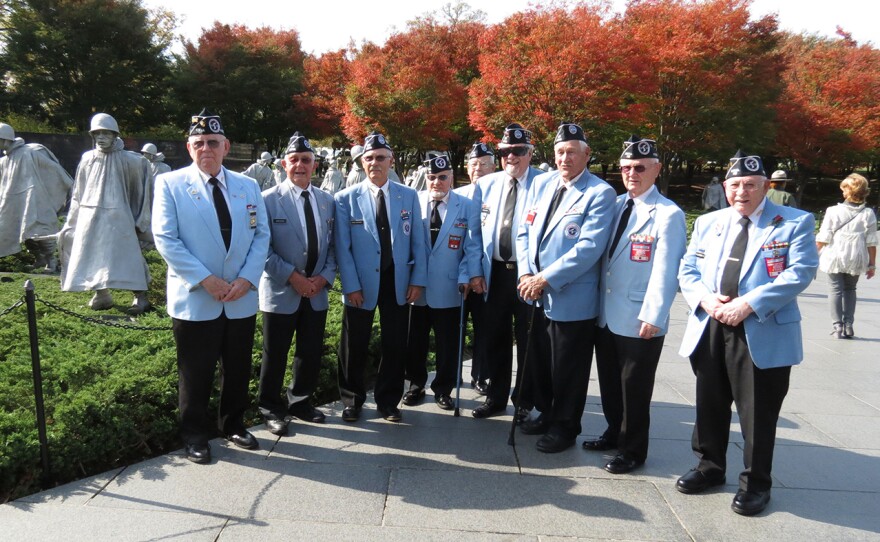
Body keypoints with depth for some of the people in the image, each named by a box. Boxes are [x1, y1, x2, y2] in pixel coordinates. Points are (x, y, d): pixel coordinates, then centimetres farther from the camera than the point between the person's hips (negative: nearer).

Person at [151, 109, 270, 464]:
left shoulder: (248, 187, 8)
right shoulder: (170, 184, -3)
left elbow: (261, 234, 4)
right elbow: (165, 239, -9)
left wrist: (247, 278, -10)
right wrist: (205, 279, -17)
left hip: (242, 299, 4)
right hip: (194, 299, -3)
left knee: (238, 370, 15)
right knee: (196, 375, 8)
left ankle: (233, 426, 34)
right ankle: (195, 436, 26)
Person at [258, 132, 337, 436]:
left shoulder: (327, 201, 7)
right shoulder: (269, 200, -8)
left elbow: (333, 246, 9)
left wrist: (325, 276, -6)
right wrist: (292, 276, -17)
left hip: (317, 293, 4)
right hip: (281, 292, -4)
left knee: (312, 353, 14)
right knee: (275, 355, 8)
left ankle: (300, 402, 34)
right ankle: (271, 409, 26)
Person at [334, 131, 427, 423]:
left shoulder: (409, 196, 4)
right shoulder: (346, 198, -2)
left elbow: (418, 242, 3)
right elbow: (342, 247, -5)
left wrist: (418, 280, -3)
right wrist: (351, 286, -11)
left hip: (398, 283, 2)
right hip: (361, 283, -1)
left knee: (395, 345, 9)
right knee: (354, 346, 9)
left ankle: (388, 401, 26)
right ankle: (352, 400, 29)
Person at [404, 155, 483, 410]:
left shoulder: (467, 207, 0)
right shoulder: (413, 203, 2)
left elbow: (472, 246, -3)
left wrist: (469, 276, -15)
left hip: (448, 288, -1)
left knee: (448, 343, 8)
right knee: (415, 340, 12)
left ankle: (443, 389, 25)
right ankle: (416, 384, 30)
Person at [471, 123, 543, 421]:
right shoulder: (486, 184, 7)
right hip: (495, 272, 4)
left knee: (527, 339, 8)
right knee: (494, 337, 14)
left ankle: (524, 402, 25)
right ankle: (496, 397, 30)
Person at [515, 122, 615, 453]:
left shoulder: (600, 193, -11)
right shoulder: (541, 184, 9)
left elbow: (589, 248, -19)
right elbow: (524, 232, 9)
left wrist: (547, 279, -20)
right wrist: (526, 274, -4)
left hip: (572, 299, -6)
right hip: (537, 295, 6)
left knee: (567, 368, 8)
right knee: (539, 361, 18)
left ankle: (564, 427, 27)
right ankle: (545, 414, 39)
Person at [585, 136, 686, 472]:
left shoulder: (668, 214, -10)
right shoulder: (615, 205, 9)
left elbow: (665, 271, -15)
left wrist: (653, 317, -19)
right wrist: (596, 302, 7)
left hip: (640, 320, -6)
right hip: (606, 315, 6)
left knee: (635, 388, 7)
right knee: (610, 382, 18)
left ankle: (633, 451, 24)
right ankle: (614, 433, 38)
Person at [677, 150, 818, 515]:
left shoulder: (795, 223, -1)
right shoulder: (707, 223, 12)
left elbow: (800, 272, -13)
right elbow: (687, 271, 10)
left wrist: (749, 304, -21)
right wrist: (705, 298, -11)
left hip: (763, 335, -4)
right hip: (709, 330, 4)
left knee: (758, 413, 5)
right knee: (710, 406, 16)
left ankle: (756, 483, 23)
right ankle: (710, 467, 34)